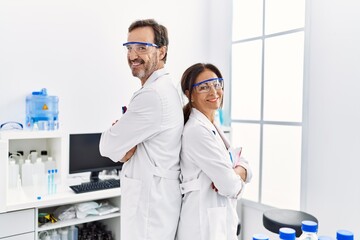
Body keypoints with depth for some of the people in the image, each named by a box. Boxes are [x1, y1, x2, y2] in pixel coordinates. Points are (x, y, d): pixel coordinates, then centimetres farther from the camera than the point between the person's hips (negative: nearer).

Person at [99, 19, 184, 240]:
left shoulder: (153, 94, -23)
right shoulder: (164, 88, 10)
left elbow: (108, 146, -17)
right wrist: (124, 146, -7)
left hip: (149, 202, -9)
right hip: (155, 196, 9)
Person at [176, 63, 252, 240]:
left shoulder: (212, 126, 7)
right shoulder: (197, 130, -22)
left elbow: (244, 164, 6)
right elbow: (231, 186, -23)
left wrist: (238, 172, -15)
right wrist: (235, 180, -2)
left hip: (220, 219, 8)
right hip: (205, 224, -8)